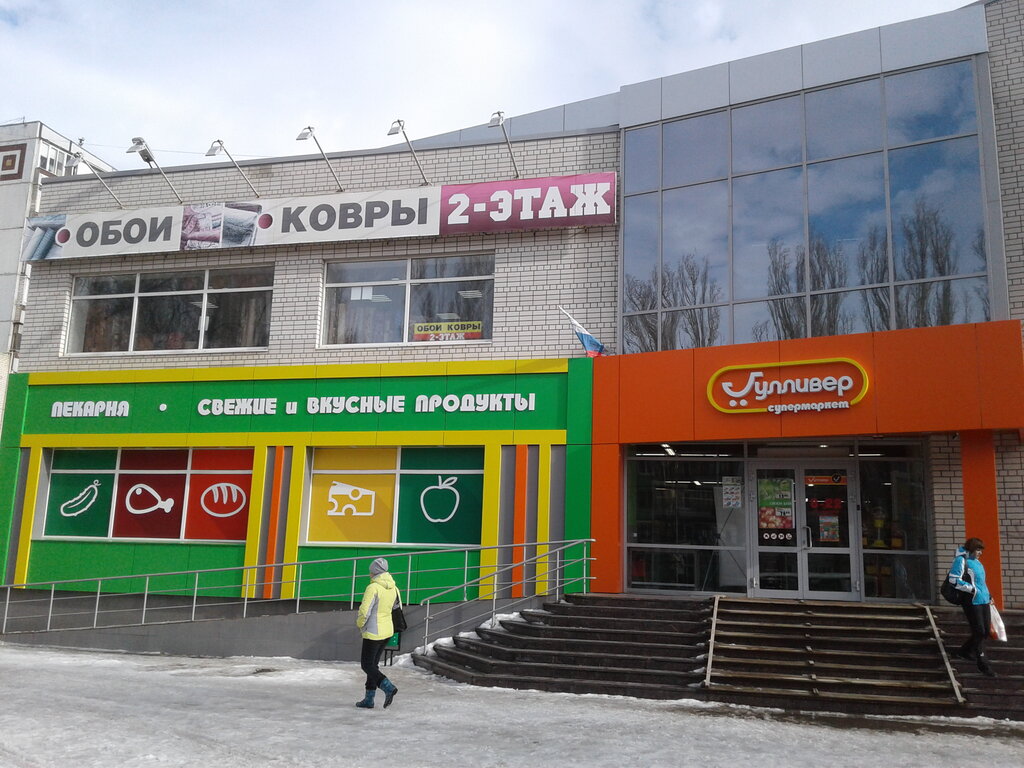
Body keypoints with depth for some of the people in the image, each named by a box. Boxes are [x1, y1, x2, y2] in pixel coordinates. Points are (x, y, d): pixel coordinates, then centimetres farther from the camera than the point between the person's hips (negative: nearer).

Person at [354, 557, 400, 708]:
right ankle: (369, 700, 19)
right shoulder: (393, 588, 5)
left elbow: (364, 611, -21)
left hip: (373, 633, -8)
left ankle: (388, 687, -16)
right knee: (373, 664, 16)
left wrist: (359, 623, -2)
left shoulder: (373, 587, -19)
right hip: (387, 631, 8)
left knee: (367, 665, 1)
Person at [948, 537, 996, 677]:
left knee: (986, 631, 11)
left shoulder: (976, 562, 16)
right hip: (972, 602, -8)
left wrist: (988, 596, 21)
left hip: (984, 601, 8)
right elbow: (954, 580, -17)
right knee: (979, 632, -5)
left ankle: (965, 651, 31)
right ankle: (983, 665, 4)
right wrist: (973, 590, -16)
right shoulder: (961, 560, -10)